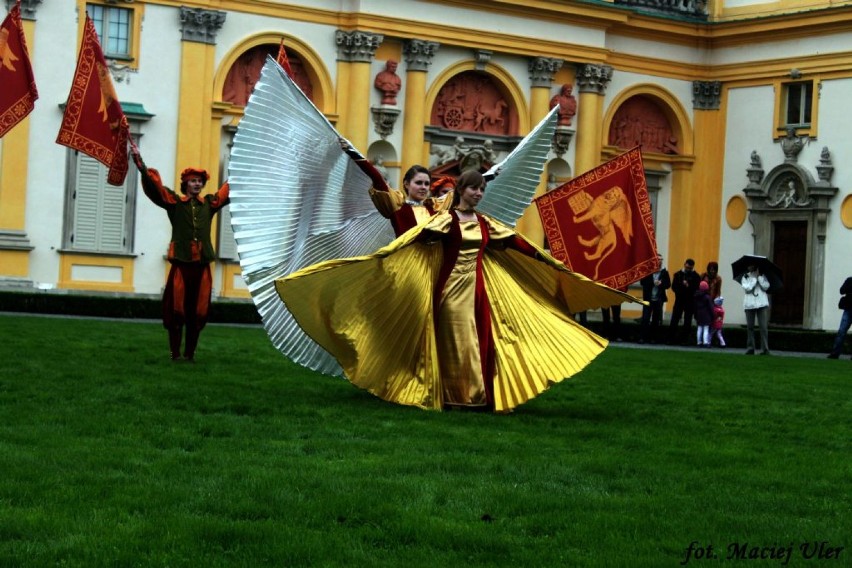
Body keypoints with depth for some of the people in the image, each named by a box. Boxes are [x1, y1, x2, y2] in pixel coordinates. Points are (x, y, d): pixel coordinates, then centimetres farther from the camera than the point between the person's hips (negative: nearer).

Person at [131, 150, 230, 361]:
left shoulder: (210, 203, 13)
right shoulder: (174, 202, 5)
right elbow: (154, 184, -3)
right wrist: (140, 162, -13)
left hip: (202, 265, 3)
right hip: (181, 263, -3)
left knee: (198, 311, 4)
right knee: (176, 308, -1)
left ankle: (190, 353, 12)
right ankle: (175, 352, 6)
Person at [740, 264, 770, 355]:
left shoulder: (762, 276, 10)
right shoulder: (745, 277, 8)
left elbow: (766, 287, -4)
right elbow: (747, 288, -7)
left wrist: (759, 276, -4)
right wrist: (754, 278, -3)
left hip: (762, 304, -1)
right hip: (749, 304, 1)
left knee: (763, 326, -7)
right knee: (750, 327, 3)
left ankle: (765, 348, -8)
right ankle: (750, 348, 8)